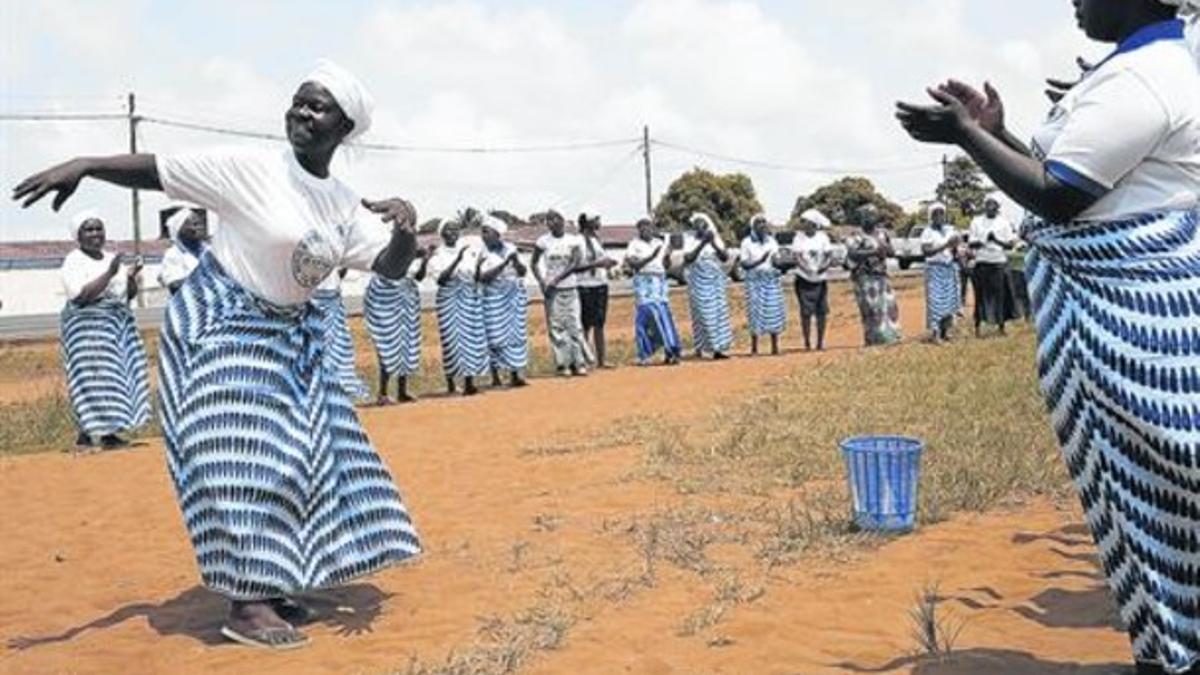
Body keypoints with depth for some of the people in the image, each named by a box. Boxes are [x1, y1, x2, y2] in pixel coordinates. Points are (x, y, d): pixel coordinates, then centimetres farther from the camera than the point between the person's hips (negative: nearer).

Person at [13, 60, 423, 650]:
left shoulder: (345, 204, 1)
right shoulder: (248, 168, -15)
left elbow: (390, 267, 1)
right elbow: (156, 170, -17)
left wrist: (406, 231, -20)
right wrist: (83, 165, -30)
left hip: (288, 334, 7)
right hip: (219, 326, -7)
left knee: (296, 454, 9)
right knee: (240, 458, -10)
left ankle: (269, 581, 24)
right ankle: (244, 605, -2)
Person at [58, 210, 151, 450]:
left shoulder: (113, 258, 14)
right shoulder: (74, 261, -5)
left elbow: (129, 295, 15)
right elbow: (81, 296, -18)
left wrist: (131, 277, -5)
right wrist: (109, 274, -23)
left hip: (119, 324, 7)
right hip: (88, 326, -7)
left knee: (117, 377, 2)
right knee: (93, 378, -12)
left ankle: (108, 431, 5)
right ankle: (86, 433, -10)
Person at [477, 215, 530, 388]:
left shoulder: (510, 248, 6)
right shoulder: (481, 252, -4)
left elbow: (523, 272, 7)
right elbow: (483, 277, -16)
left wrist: (516, 262, -14)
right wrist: (504, 264, -22)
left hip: (515, 296, 3)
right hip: (494, 298, -3)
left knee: (516, 334, 1)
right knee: (496, 336, -4)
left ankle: (514, 374, 5)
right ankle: (495, 375, 3)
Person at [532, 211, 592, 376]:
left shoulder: (573, 241, 3)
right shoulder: (543, 241, 2)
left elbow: (575, 264, -6)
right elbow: (534, 263, 8)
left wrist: (556, 279, -16)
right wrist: (542, 282, -6)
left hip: (570, 287, 1)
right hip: (552, 289, -1)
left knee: (575, 325, -2)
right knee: (556, 326, -2)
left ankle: (579, 363, 3)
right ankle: (562, 364, 3)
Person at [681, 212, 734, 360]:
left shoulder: (715, 238, 8)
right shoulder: (689, 240, -1)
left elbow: (725, 257, 0)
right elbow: (688, 258, -16)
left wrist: (714, 244, -13)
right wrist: (702, 243, -19)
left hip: (716, 280, 4)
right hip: (699, 281, -4)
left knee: (719, 312, -1)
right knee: (704, 313, -8)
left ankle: (719, 348, -1)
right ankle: (700, 346, -2)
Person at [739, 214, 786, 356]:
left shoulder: (772, 241, 10)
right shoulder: (747, 242, -1)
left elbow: (777, 262, 13)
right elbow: (744, 264, -6)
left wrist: (776, 262, -11)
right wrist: (760, 261, -20)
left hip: (771, 280, 3)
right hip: (754, 280, -3)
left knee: (774, 312, 0)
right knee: (755, 312, -6)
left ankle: (775, 347, 8)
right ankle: (754, 348, 1)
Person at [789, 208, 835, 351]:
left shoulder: (823, 237, 2)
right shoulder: (799, 237, 0)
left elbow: (830, 256, 0)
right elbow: (795, 256, -9)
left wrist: (825, 266, -21)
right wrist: (806, 268, -27)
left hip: (820, 279, 2)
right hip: (804, 279, -1)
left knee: (821, 312, 3)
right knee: (806, 312, -4)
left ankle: (820, 342, 12)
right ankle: (807, 342, 3)